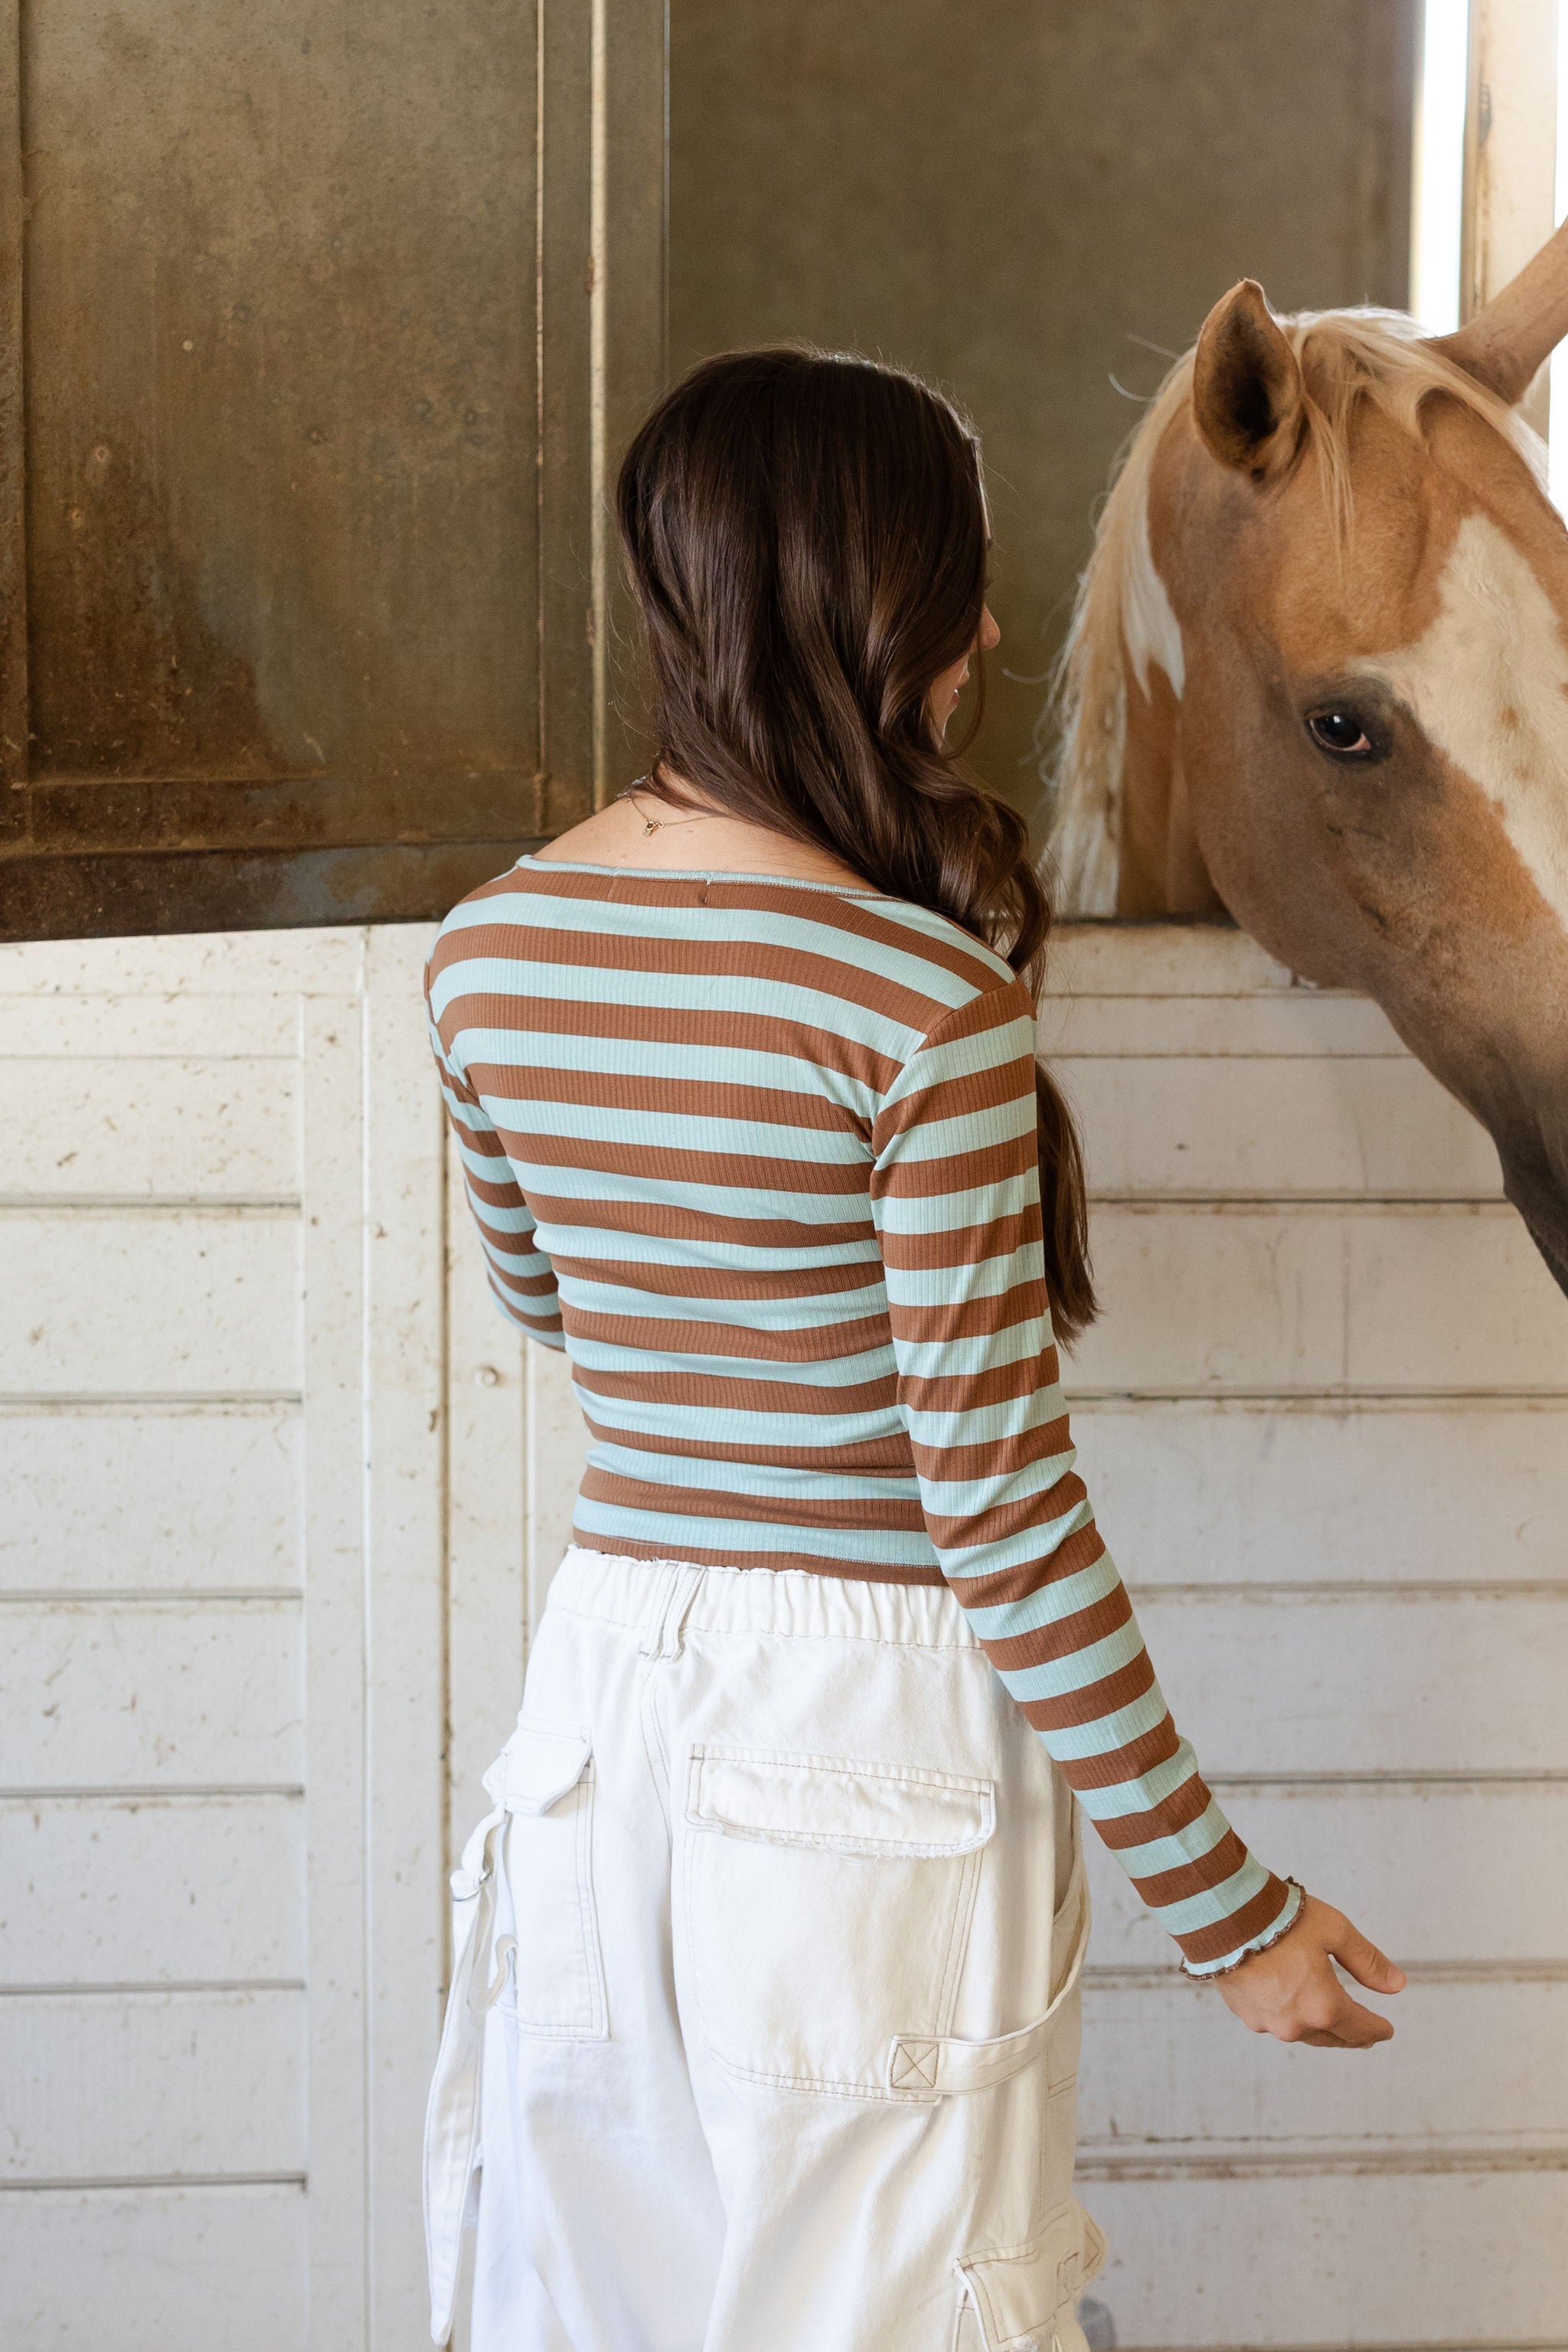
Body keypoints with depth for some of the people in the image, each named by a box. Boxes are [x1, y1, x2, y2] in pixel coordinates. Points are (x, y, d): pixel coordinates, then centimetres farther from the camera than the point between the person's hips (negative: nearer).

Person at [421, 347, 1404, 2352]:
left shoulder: (487, 951, 0)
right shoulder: (927, 1003, -19)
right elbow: (1000, 1510, -18)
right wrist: (1225, 1904, -9)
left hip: (606, 1680, 6)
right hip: (870, 1729, -6)